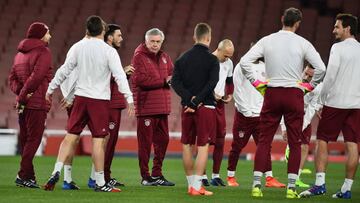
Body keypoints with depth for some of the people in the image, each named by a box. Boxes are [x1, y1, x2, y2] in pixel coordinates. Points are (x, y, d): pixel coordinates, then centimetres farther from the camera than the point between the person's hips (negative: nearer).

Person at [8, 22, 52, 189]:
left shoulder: (20, 53, 17)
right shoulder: (43, 52, -7)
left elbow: (12, 78, 12)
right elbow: (36, 76, -18)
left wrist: (20, 92, -2)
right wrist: (22, 95, -12)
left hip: (23, 104, 8)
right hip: (37, 103, -8)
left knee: (25, 140, 11)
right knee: (33, 139, -6)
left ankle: (29, 176, 14)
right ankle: (23, 175, -11)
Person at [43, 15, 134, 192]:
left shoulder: (78, 47, 2)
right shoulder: (109, 51, -8)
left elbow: (65, 70, 7)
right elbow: (119, 76, -12)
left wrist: (51, 89, 17)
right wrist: (129, 98, -10)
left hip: (80, 97, 3)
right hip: (100, 99, -3)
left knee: (71, 136, 9)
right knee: (98, 140, -2)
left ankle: (56, 172, -1)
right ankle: (100, 183, 2)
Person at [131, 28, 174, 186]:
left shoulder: (164, 57, 16)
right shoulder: (139, 56, -6)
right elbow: (140, 79, -17)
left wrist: (172, 79, -12)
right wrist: (163, 81, -12)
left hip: (162, 107, 7)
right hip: (146, 106, -7)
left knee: (162, 140, 11)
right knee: (145, 142, -4)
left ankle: (157, 174, 22)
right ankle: (145, 177, 1)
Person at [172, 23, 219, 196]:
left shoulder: (183, 58, 9)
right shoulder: (211, 60, -5)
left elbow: (175, 81, 0)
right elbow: (212, 83, -17)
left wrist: (189, 99, -7)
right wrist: (197, 100, -15)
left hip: (187, 106, 5)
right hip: (206, 107, -5)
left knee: (187, 145, 12)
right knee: (203, 146, -3)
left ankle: (191, 184, 18)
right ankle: (196, 186, -9)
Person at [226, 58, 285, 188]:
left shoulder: (264, 68, 10)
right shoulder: (241, 67, -4)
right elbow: (237, 92, -7)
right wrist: (247, 111, -10)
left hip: (260, 114, 4)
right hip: (243, 114, -4)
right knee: (237, 146, 3)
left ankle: (269, 178, -3)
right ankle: (231, 177, 13)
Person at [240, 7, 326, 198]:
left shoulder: (267, 41, 2)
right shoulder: (302, 43, -3)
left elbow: (244, 62, -4)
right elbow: (321, 68, -10)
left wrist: (255, 83, 4)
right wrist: (310, 85, 4)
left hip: (271, 94, 1)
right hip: (294, 95, -1)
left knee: (264, 141, 5)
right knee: (295, 143, 5)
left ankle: (256, 184, 0)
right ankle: (291, 187, 3)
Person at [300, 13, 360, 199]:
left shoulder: (338, 48, -7)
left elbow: (330, 75, -11)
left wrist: (322, 100, -4)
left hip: (335, 102, -5)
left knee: (322, 141, 1)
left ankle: (320, 183, -9)